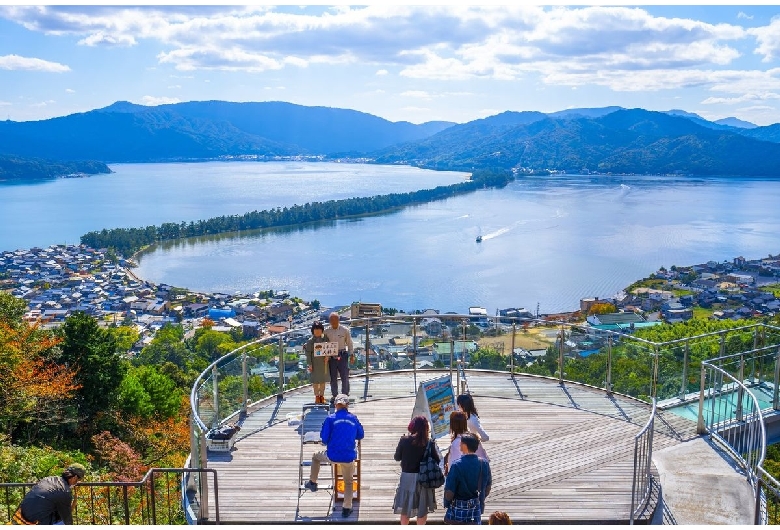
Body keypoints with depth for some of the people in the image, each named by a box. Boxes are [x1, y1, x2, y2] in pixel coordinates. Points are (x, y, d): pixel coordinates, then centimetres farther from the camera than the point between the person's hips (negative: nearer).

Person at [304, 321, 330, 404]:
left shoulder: (325, 340, 2)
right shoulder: (310, 341, -5)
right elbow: (308, 353, -6)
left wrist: (327, 356, -13)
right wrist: (309, 364, -11)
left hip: (323, 362, 3)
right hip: (315, 363, -3)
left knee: (323, 380, 9)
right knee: (315, 380, 3)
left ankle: (322, 396, 21)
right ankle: (317, 396, 13)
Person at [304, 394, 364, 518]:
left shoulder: (331, 418, -5)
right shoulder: (354, 419, 3)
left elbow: (324, 438, -6)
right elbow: (360, 435, 15)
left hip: (332, 456, -2)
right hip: (349, 458, 2)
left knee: (315, 457, 30)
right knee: (348, 482, 25)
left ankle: (312, 483, 39)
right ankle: (346, 508, 23)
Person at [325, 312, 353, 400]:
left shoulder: (345, 330, 2)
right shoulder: (326, 332, 3)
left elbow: (349, 343, 8)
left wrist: (351, 355, 7)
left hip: (342, 355, -1)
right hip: (331, 356, 1)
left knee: (345, 376, 0)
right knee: (333, 377, 7)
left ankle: (345, 395, 10)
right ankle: (334, 395, 18)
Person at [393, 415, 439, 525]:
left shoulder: (404, 440, -9)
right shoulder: (429, 443, -11)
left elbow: (397, 458, 0)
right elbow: (437, 460, -5)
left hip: (406, 477, 1)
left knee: (405, 508, 16)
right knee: (422, 509, 14)